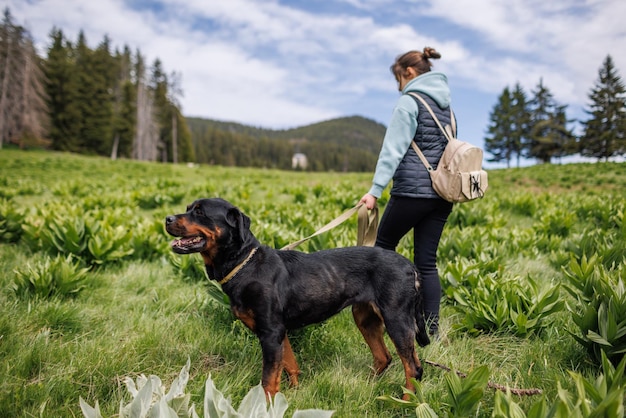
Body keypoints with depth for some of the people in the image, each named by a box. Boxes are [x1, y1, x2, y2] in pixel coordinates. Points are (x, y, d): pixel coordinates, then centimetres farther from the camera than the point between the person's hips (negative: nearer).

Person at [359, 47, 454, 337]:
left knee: (384, 246, 11)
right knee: (426, 262, 8)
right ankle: (431, 329, 9)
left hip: (413, 190, -7)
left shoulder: (409, 101, -6)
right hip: (443, 192, 7)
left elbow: (394, 148, -16)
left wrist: (375, 190, -19)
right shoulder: (446, 103, 17)